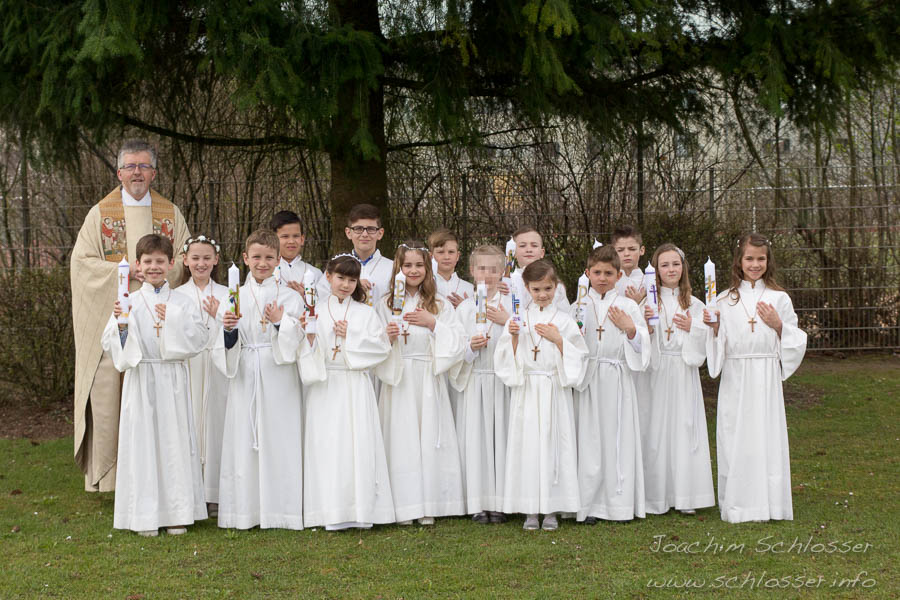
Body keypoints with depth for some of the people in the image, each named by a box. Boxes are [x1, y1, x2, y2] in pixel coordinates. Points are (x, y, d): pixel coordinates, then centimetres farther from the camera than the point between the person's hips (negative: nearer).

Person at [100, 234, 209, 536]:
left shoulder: (180, 302, 5)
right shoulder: (129, 302, 3)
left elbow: (200, 338, -4)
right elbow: (111, 345, -1)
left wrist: (173, 320, -13)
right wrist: (120, 323, -18)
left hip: (172, 378, 1)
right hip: (141, 379, -1)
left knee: (174, 438, 3)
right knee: (143, 439, 1)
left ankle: (176, 512, 12)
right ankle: (145, 515, 9)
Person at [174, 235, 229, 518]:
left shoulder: (225, 295, 9)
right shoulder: (177, 296, 6)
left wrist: (219, 318, -9)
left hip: (217, 369, 1)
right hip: (188, 369, -1)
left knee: (215, 425, 0)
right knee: (189, 427, -2)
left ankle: (214, 494, 7)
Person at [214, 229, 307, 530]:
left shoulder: (290, 297, 4)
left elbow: (297, 343, -1)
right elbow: (227, 347, 5)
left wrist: (281, 323, -17)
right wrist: (228, 328, -14)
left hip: (279, 380, -1)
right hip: (245, 379, 2)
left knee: (279, 440, -3)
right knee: (244, 440, 1)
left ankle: (280, 510, 5)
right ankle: (247, 510, 8)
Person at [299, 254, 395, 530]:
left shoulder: (365, 312, 7)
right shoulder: (315, 313, 7)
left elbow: (381, 346, -1)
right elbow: (307, 352, 2)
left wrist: (350, 336, -8)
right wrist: (311, 336, -17)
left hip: (356, 386, 0)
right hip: (325, 387, 0)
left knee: (359, 443, -3)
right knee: (328, 444, -3)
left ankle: (361, 509, 3)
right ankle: (334, 512, 3)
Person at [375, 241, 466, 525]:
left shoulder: (440, 304, 9)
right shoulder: (385, 304, 8)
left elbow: (457, 341, 2)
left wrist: (433, 323, -9)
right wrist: (386, 337, -14)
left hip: (429, 381, 0)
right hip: (398, 380, 0)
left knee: (429, 437, -2)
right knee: (401, 437, -4)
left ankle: (428, 505, 6)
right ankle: (404, 507, 1)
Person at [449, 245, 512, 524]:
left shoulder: (511, 305, 6)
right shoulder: (464, 308, 8)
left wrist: (507, 322, -14)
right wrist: (470, 346, -12)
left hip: (503, 381, -1)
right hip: (474, 381, 1)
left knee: (501, 435, -3)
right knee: (476, 436, -2)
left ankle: (499, 502, 4)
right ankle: (479, 503, 4)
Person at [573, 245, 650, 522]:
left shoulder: (628, 307, 6)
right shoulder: (578, 306, 8)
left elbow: (641, 349, 4)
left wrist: (630, 329, -12)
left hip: (617, 380, 0)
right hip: (587, 381, 0)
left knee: (618, 436, -1)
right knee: (589, 438, -2)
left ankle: (619, 503, 8)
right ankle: (589, 504, 5)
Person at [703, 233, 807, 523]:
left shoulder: (779, 299, 5)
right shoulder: (724, 300, 7)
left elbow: (795, 342, 5)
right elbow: (719, 346, 7)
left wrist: (778, 325, -11)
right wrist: (714, 326, -11)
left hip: (766, 377, -1)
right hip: (735, 379, 1)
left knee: (766, 434, -3)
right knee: (735, 437, 0)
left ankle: (768, 503, 7)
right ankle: (737, 504, 8)